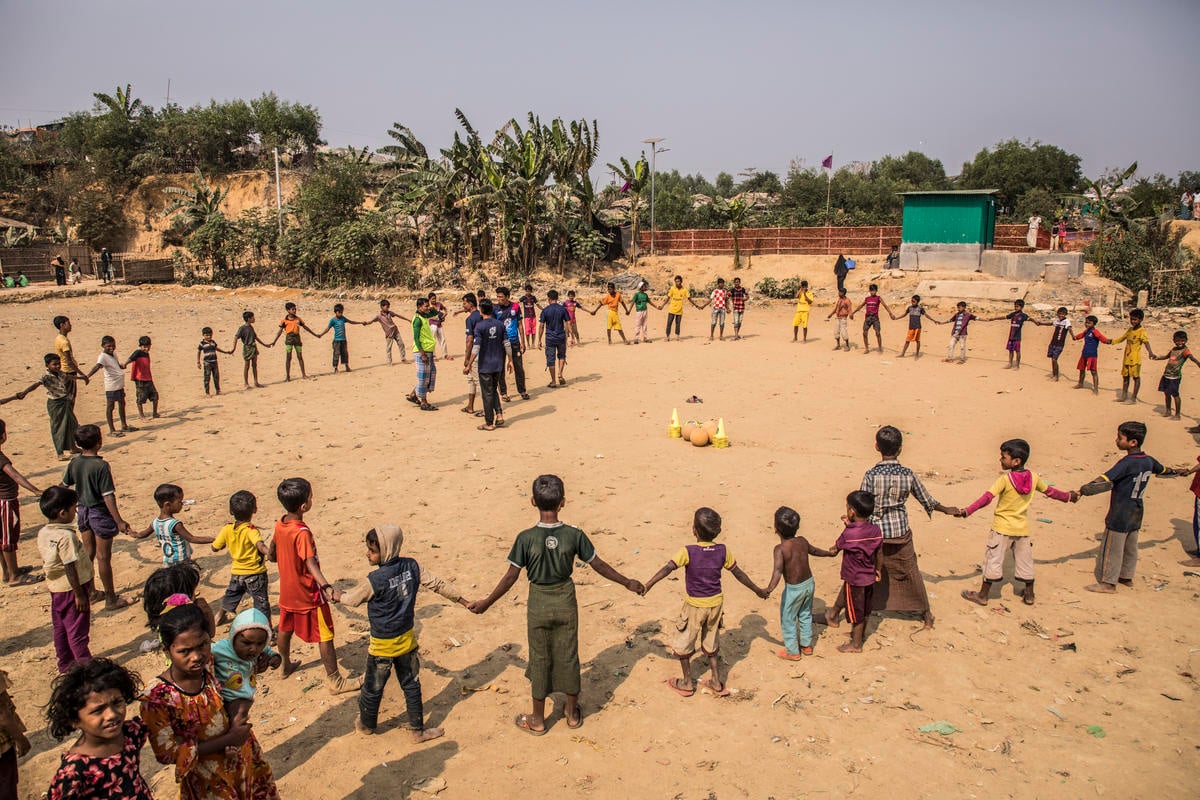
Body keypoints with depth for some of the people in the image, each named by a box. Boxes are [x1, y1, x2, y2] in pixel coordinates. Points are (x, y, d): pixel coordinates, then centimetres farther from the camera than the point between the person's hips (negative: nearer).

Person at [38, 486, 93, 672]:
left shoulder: (43, 533, 1)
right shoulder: (66, 535, -24)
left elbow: (46, 561, 11)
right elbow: (70, 567, -23)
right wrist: (79, 594, -17)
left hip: (55, 587, 8)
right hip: (72, 588, -8)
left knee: (60, 627, 18)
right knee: (77, 629, 3)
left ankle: (65, 663, 31)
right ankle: (84, 664, 12)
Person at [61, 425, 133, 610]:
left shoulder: (74, 463, -3)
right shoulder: (101, 466, -22)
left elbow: (65, 486, 11)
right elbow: (108, 496, -23)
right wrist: (119, 521, -20)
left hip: (83, 510, 7)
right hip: (100, 513, -6)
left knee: (88, 553, 20)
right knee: (103, 557, 3)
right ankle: (111, 599, 15)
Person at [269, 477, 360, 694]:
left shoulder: (279, 526, -5)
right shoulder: (303, 533, -29)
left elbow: (272, 554, 10)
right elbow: (311, 564, -40)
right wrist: (327, 587, -53)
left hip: (287, 592, 8)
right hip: (309, 595, -8)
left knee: (285, 629, 26)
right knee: (325, 637, 4)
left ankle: (286, 665, 48)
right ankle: (334, 681, 12)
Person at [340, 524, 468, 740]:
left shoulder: (375, 580, -24)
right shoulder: (412, 566, -11)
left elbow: (352, 599, -7)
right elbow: (438, 584, -2)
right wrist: (463, 601, 10)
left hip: (383, 645, -5)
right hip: (407, 639, 5)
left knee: (373, 688, 17)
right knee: (411, 685, 17)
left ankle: (366, 724, 38)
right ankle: (418, 730, 24)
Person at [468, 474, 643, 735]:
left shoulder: (526, 538, -19)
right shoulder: (574, 535, -14)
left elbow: (511, 576, -14)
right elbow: (598, 565, -5)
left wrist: (486, 602, 0)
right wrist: (627, 583, 9)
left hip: (539, 605, -1)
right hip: (566, 603, 1)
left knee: (540, 660, 13)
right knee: (568, 657, 17)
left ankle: (537, 720, 28)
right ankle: (573, 713, 33)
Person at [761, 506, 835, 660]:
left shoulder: (780, 548, -24)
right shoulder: (802, 541, -5)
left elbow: (778, 569, -39)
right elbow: (814, 550, 15)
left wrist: (770, 588, -51)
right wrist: (829, 553, 36)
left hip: (794, 589, -6)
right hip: (809, 583, 6)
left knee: (788, 620, 13)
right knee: (805, 615, 25)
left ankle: (792, 652, 24)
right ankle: (806, 645, 39)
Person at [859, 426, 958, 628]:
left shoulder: (871, 475, -16)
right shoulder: (908, 475, -7)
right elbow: (927, 501, 7)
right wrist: (947, 510, 25)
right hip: (901, 535, 2)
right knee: (911, 575, 18)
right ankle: (927, 616, 34)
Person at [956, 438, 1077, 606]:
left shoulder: (1005, 479, -18)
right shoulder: (1033, 477, -2)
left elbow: (987, 498, -25)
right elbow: (1049, 491, 13)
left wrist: (967, 511, -29)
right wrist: (1068, 497, 31)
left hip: (1002, 528, -5)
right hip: (1023, 528, 5)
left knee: (993, 561, 3)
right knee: (1025, 561, 19)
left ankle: (983, 595, 9)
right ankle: (1029, 595, 30)